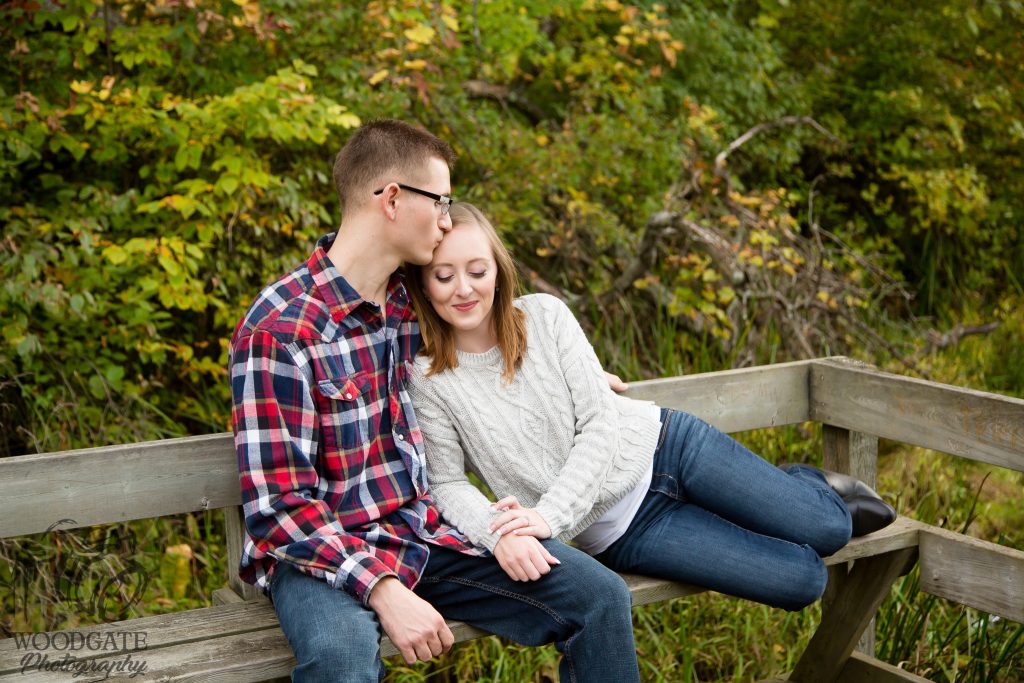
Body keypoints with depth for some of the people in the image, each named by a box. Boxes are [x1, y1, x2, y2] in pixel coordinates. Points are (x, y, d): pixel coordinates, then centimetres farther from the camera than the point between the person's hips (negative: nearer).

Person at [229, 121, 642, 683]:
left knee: (600, 595, -7)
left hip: (425, 534, 6)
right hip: (323, 553, -6)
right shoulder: (278, 329, -16)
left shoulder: (414, 301, 5)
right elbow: (278, 506, -19)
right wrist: (383, 590, -27)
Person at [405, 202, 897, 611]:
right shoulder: (426, 381, -13)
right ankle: (803, 489, 25)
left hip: (660, 445, 2)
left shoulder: (544, 315, -10)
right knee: (802, 580, -7)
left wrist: (549, 515, -25)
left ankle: (814, 487, 31)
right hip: (616, 532, -1)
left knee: (829, 530, -4)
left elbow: (600, 422, -12)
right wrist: (500, 534, -34)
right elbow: (446, 484, -12)